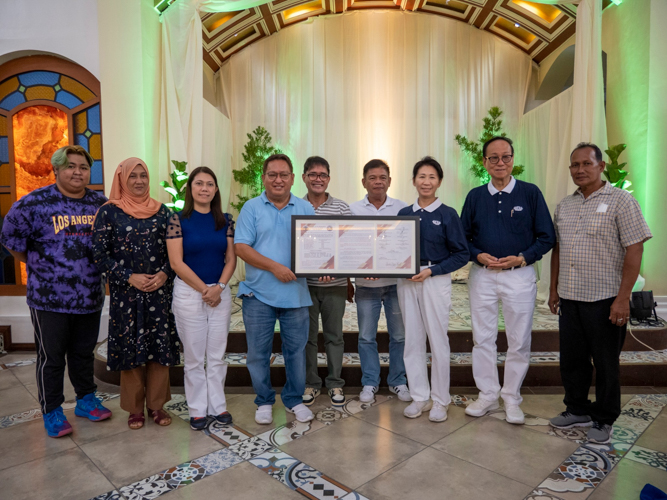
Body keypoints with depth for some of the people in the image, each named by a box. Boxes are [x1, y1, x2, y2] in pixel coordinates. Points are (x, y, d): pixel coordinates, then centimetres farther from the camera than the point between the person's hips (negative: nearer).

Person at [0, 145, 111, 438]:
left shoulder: (101, 204, 3)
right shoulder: (34, 203, -9)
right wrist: (38, 264, 5)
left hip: (90, 298, 4)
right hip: (49, 299, -3)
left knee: (84, 353, 18)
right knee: (51, 357, 8)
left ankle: (86, 400, 34)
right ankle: (51, 412, 25)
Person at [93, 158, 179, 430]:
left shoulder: (161, 211, 6)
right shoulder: (109, 211, 0)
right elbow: (100, 254, -4)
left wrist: (164, 273, -10)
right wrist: (130, 277, -13)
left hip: (159, 290, 2)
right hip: (125, 292, -2)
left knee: (160, 346, 6)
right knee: (130, 347, 6)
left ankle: (156, 404, 23)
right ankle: (135, 408, 23)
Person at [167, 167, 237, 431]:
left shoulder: (225, 220, 5)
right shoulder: (178, 220, -4)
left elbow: (231, 258, 3)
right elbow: (177, 263, -9)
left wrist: (219, 287, -11)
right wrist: (204, 289, -11)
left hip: (221, 292, 3)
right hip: (189, 292, -2)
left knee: (217, 355, 11)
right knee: (194, 357, 8)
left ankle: (218, 406, 26)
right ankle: (197, 410, 23)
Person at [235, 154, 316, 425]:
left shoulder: (306, 209, 7)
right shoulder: (252, 208, 0)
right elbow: (241, 248, -8)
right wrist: (274, 267, -16)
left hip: (296, 292, 2)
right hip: (259, 293, -1)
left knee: (296, 349, 11)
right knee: (258, 352, 9)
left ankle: (295, 399, 31)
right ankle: (264, 401, 29)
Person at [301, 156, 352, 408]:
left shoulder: (341, 208, 0)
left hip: (335, 283, 0)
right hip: (304, 283, 1)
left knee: (334, 335, 11)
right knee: (307, 335, 11)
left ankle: (335, 383, 27)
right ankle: (310, 383, 28)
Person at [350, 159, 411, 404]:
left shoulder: (402, 208, 2)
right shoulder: (353, 210, 1)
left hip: (396, 281, 1)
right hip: (366, 283, 0)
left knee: (399, 335, 10)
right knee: (366, 336, 9)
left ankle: (398, 381, 28)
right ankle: (369, 383, 25)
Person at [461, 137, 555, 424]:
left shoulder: (530, 193, 0)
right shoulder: (475, 196, 6)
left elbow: (546, 237, 1)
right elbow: (463, 238, 9)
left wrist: (522, 258, -13)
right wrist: (479, 256, -9)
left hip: (519, 275, -2)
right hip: (482, 275, 2)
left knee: (519, 341, 6)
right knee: (482, 338, 8)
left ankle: (512, 398, 23)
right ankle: (488, 395, 23)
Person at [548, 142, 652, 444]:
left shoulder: (621, 201, -7)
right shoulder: (564, 206, 11)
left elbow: (635, 250, -12)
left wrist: (623, 298, -17)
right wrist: (554, 289, 13)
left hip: (604, 300, -5)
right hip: (569, 298, 6)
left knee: (605, 363, 8)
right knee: (571, 360, 15)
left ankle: (604, 420, 25)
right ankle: (577, 410, 32)